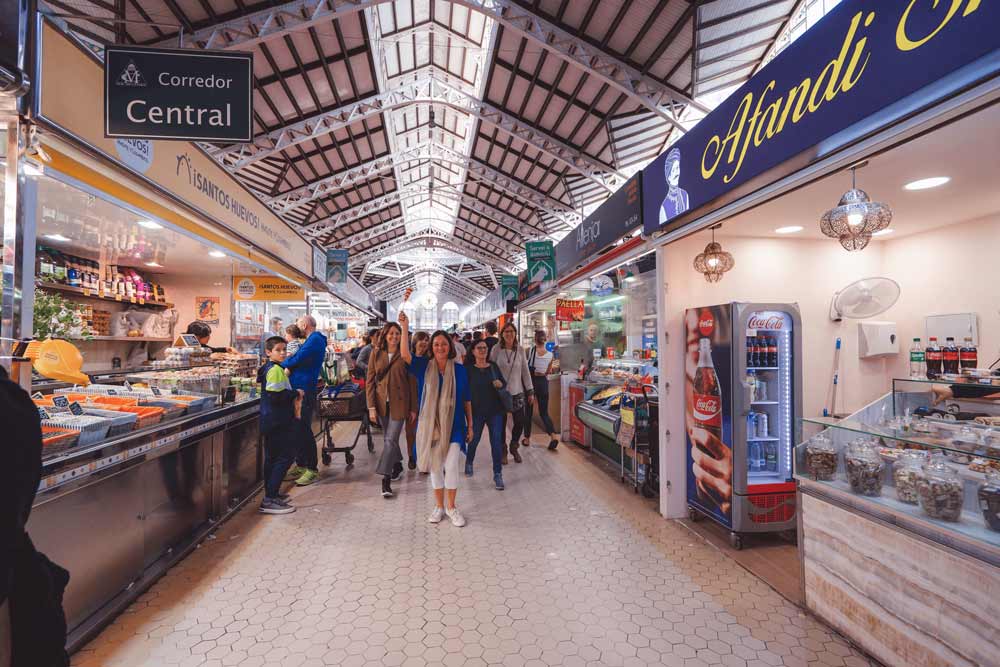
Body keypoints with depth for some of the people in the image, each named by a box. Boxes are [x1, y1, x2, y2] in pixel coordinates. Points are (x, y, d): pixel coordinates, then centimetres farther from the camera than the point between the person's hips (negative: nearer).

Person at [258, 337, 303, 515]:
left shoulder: (268, 368, 15)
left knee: (272, 457, 17)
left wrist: (293, 395, 9)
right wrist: (296, 394, -12)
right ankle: (269, 500, -5)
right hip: (278, 422, -11)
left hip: (271, 421, 11)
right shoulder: (276, 370, -16)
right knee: (286, 456, -7)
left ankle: (271, 494, 28)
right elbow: (276, 396, -24)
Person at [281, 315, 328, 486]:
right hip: (299, 390, 10)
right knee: (297, 429, 14)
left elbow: (298, 358, -20)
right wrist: (288, 367, -5)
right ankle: (301, 465, 25)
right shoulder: (311, 340, 21)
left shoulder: (315, 339, -10)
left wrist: (284, 363, -2)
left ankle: (312, 469, 1)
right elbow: (298, 359, 14)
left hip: (305, 390, -10)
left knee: (303, 430, -7)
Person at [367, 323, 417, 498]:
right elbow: (370, 381, 2)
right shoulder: (376, 353, 2)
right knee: (389, 439, 16)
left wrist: (413, 408, -2)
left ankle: (386, 480, -4)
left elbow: (412, 383, -1)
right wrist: (371, 406, -4)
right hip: (382, 403, 3)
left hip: (399, 403, -3)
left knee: (391, 440, -8)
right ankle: (398, 466, 37)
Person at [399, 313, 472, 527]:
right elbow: (405, 355, -19)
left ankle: (451, 506, 16)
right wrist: (405, 327, -28)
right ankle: (439, 506, 29)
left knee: (452, 466, -6)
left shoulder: (459, 370, 0)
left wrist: (470, 425, 6)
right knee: (435, 466, 11)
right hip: (430, 424, 1)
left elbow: (466, 400, 5)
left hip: (453, 425, -1)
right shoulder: (424, 366, 0)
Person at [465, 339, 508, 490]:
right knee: (474, 439, 15)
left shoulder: (493, 366, 3)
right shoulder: (468, 369, -5)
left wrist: (500, 384, -12)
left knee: (496, 441, -1)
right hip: (476, 411, -1)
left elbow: (504, 384, 11)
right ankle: (469, 463, 44)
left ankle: (498, 474, 9)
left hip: (495, 410, 2)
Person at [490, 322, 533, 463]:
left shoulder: (520, 350, 2)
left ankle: (514, 447, 28)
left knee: (520, 422, 2)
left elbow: (525, 371, 6)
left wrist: (530, 391, 5)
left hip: (517, 392, 2)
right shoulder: (496, 349, -5)